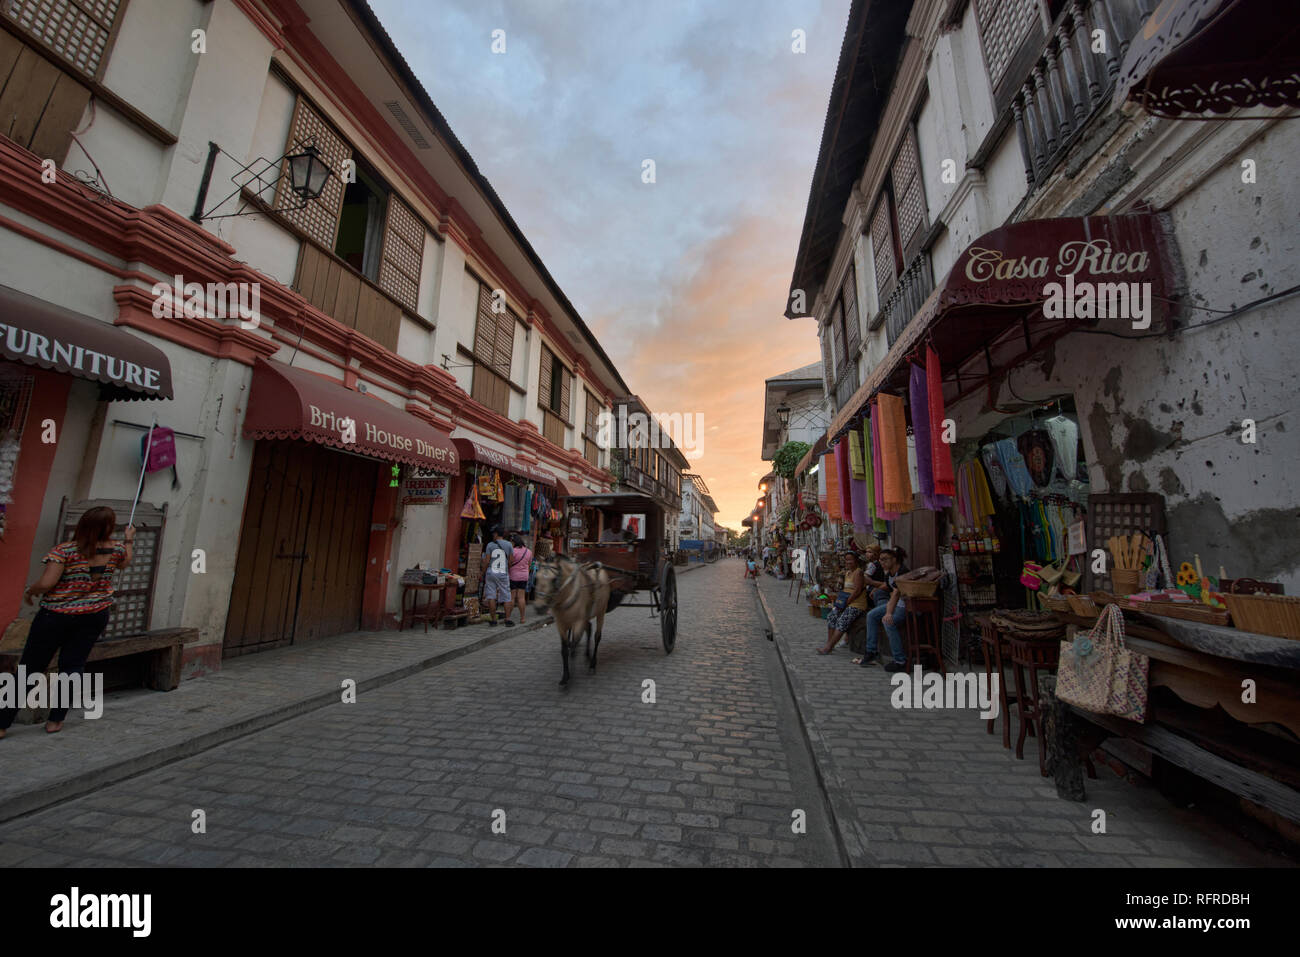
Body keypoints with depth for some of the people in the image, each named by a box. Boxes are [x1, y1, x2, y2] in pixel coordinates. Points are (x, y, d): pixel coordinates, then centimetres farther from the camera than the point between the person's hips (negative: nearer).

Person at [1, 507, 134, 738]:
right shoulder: (116, 549, -4)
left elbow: (47, 583, -20)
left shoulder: (65, 550, -15)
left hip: (55, 615, -2)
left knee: (30, 667, 9)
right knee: (72, 666, 10)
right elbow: (125, 562, 19)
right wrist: (129, 540, 34)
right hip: (94, 615, 2)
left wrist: (29, 592, 1)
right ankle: (56, 721, 14)